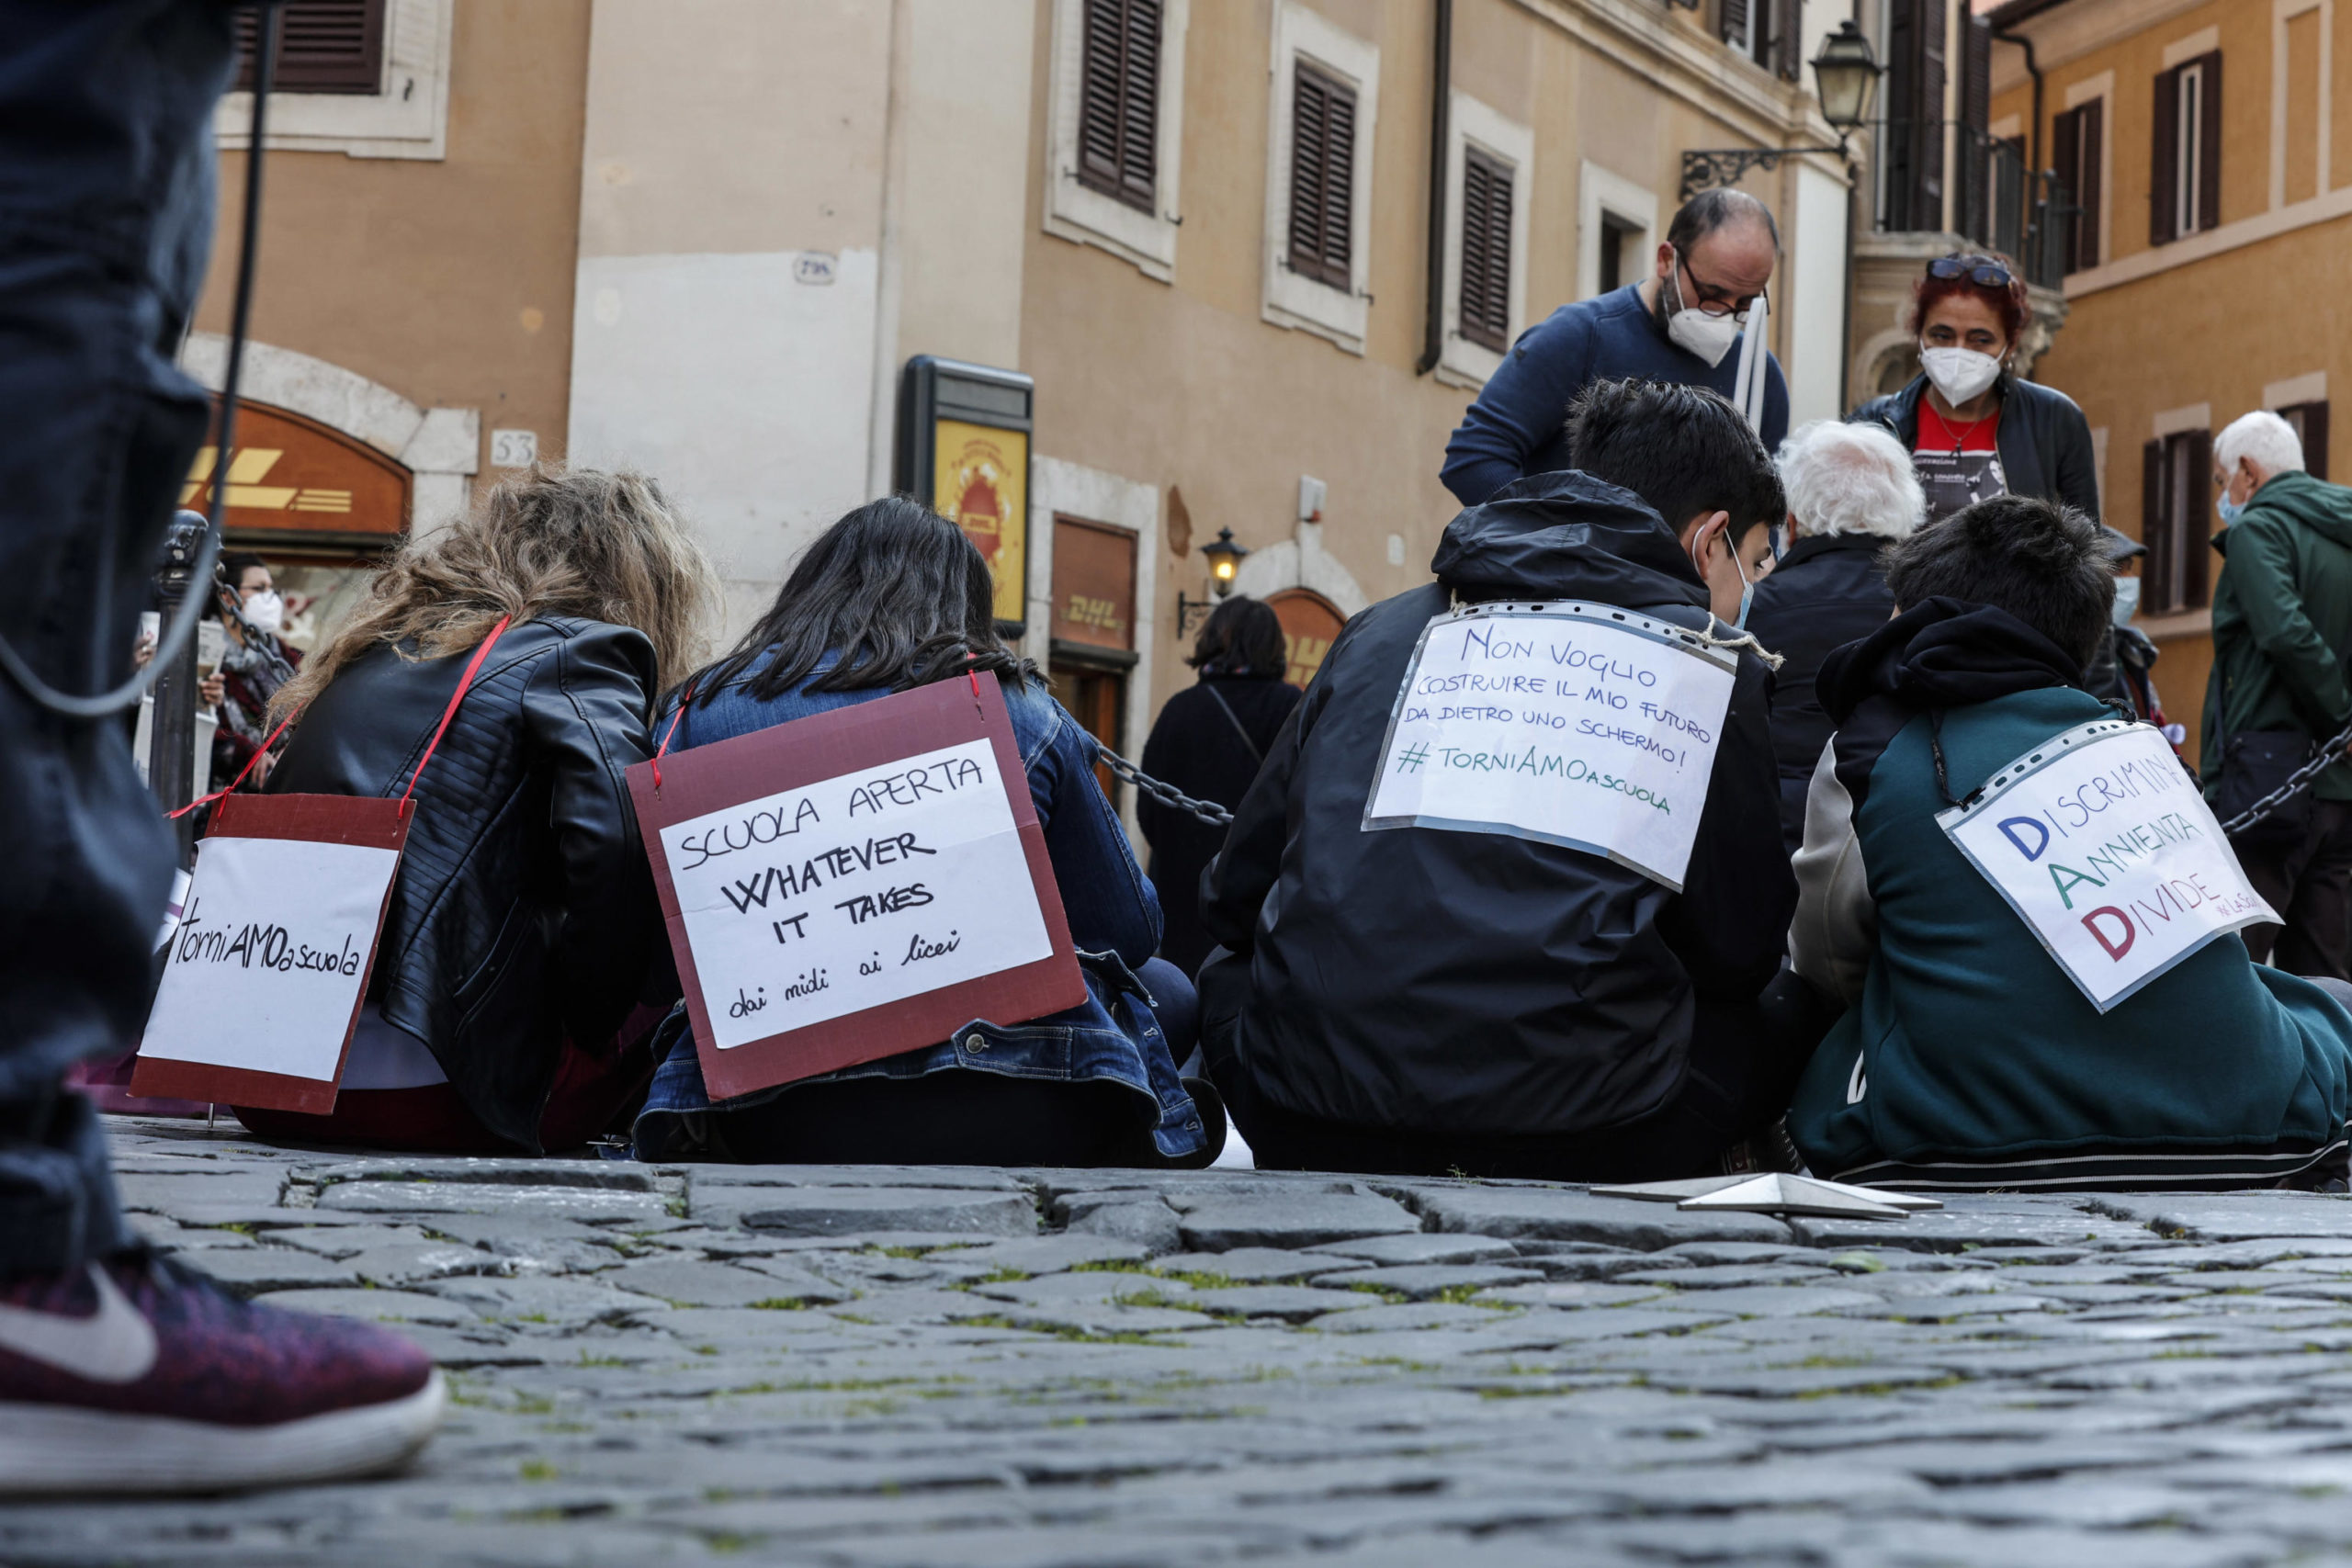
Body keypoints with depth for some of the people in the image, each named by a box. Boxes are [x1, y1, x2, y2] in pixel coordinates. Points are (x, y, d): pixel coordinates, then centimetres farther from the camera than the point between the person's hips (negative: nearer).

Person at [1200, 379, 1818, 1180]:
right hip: (1568, 1140, -3)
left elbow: (1233, 892, 21)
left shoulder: (1378, 631, 18)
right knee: (1785, 1019, 24)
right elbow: (1738, 954, 10)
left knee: (1227, 975, 36)